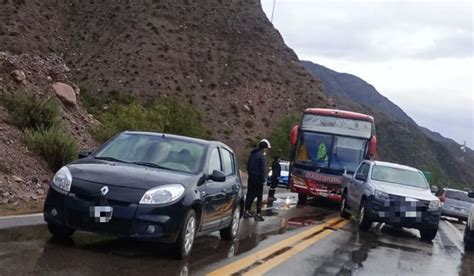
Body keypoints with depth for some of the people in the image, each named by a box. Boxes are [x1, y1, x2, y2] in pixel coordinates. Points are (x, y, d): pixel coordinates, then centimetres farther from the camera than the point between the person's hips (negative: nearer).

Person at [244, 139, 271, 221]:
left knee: (250, 196, 14)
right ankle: (258, 215, 0)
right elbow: (262, 170, -17)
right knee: (259, 197, 0)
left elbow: (248, 167, 18)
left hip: (251, 178, 7)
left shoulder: (252, 154, 12)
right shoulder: (262, 156, -14)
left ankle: (247, 212, 17)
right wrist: (263, 180, -12)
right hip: (258, 179, -7)